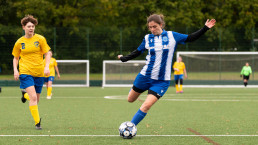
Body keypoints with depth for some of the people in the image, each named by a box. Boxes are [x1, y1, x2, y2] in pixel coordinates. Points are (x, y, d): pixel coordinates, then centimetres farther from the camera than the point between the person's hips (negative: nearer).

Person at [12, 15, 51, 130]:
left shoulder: (40, 39, 2)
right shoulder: (19, 42, 4)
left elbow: (47, 54, 5)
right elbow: (15, 58, 14)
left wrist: (47, 67, -10)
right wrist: (15, 70, -1)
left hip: (39, 73, 2)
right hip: (25, 72, -2)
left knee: (36, 99, 10)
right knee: (33, 97, -18)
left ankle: (25, 94, 45)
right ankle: (37, 122, -14)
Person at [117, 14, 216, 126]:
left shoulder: (172, 36, -2)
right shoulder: (147, 38, 2)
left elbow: (190, 38, 7)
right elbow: (137, 52, 17)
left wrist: (205, 28, 2)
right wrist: (124, 58, 18)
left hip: (162, 81, -2)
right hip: (145, 76, 2)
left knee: (146, 105, -16)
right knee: (130, 100, 15)